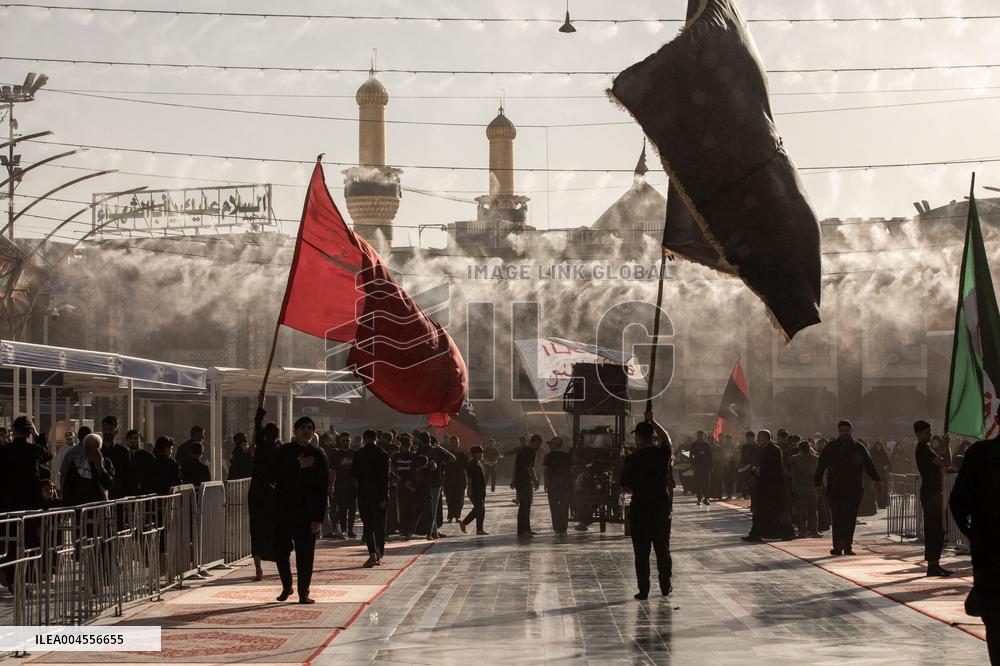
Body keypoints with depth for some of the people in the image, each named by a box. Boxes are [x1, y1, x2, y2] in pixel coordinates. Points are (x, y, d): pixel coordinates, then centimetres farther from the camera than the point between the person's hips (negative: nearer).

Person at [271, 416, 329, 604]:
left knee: (305, 553, -2)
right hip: (283, 509, 1)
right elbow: (274, 476, -5)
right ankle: (286, 587, 23)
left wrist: (318, 518, -7)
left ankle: (304, 592, 7)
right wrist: (298, 467, -15)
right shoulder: (284, 451, 5)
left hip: (307, 512, -1)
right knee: (280, 551, 3)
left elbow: (323, 488, -1)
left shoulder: (318, 455, 2)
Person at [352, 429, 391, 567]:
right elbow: (386, 476, -5)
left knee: (368, 525, -2)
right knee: (380, 525, 11)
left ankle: (373, 554, -19)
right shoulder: (383, 454, -1)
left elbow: (353, 474, 1)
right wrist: (385, 495, -5)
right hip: (380, 493, 2)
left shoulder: (359, 455, -5)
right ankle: (379, 555, 16)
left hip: (364, 493, -2)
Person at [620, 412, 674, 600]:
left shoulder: (632, 459, -11)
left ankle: (643, 590, 1)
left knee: (641, 551, 1)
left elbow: (625, 483, -6)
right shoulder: (663, 453, -1)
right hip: (662, 507, 3)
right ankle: (665, 586, 20)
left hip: (639, 508, -3)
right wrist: (652, 421, 27)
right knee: (663, 549, 14)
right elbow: (666, 438, 20)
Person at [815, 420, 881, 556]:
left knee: (850, 519, 2)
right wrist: (818, 484, 1)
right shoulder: (831, 448, 6)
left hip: (854, 490, 1)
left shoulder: (859, 448, 8)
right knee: (837, 519, -7)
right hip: (834, 490, -1)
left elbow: (869, 466, 9)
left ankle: (847, 546, 9)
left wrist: (877, 479, -5)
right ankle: (837, 546, -7)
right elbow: (821, 467, 8)